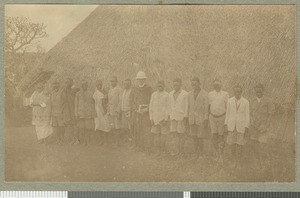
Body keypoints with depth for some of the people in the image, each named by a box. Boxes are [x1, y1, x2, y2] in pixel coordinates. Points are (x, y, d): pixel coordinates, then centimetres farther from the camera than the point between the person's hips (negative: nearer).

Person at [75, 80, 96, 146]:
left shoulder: (90, 93, 9)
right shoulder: (78, 94, 6)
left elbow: (93, 104, 12)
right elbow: (76, 105, 6)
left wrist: (94, 114, 7)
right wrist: (76, 115, -1)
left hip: (89, 114, 1)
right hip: (81, 114, -1)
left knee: (90, 128, -3)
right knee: (82, 128, -2)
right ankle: (83, 141, 10)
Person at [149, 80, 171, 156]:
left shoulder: (167, 95, -1)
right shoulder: (154, 95, 9)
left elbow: (169, 108, -3)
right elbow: (151, 107, 11)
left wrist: (166, 119, -9)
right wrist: (151, 119, 5)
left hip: (164, 118, -2)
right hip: (155, 119, 2)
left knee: (163, 135, 0)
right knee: (155, 135, -1)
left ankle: (162, 150, 16)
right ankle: (157, 151, 8)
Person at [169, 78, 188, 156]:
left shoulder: (185, 94, -4)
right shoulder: (171, 93, 10)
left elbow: (186, 106, -4)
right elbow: (170, 105, 14)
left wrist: (185, 118, -8)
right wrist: (169, 116, 9)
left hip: (181, 117, -4)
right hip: (173, 117, 4)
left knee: (181, 134, 1)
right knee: (173, 133, -1)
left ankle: (180, 151, 9)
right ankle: (175, 150, 4)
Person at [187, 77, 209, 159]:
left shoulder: (205, 94, -7)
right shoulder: (190, 94, 7)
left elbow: (206, 108, -7)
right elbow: (189, 107, 12)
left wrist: (206, 120, -11)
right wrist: (187, 119, 9)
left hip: (201, 119, -4)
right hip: (192, 119, 4)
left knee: (200, 137, -3)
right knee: (194, 137, 5)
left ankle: (201, 155, 10)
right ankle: (197, 153, 15)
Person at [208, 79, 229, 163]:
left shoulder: (225, 94, -4)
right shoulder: (210, 94, 5)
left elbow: (227, 108, -3)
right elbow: (209, 106, 10)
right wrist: (208, 118, 8)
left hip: (222, 117, -2)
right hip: (213, 117, 2)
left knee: (221, 137, 2)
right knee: (214, 136, 0)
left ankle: (221, 156, 14)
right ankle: (217, 154, 14)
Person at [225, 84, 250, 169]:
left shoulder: (246, 102, -4)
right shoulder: (230, 101, 2)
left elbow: (247, 115, -3)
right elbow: (227, 113, 6)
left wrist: (246, 129, -7)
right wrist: (226, 126, 2)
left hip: (241, 126, -2)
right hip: (231, 126, 2)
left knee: (239, 145, -1)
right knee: (231, 144, 0)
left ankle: (239, 162, 15)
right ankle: (235, 160, 23)